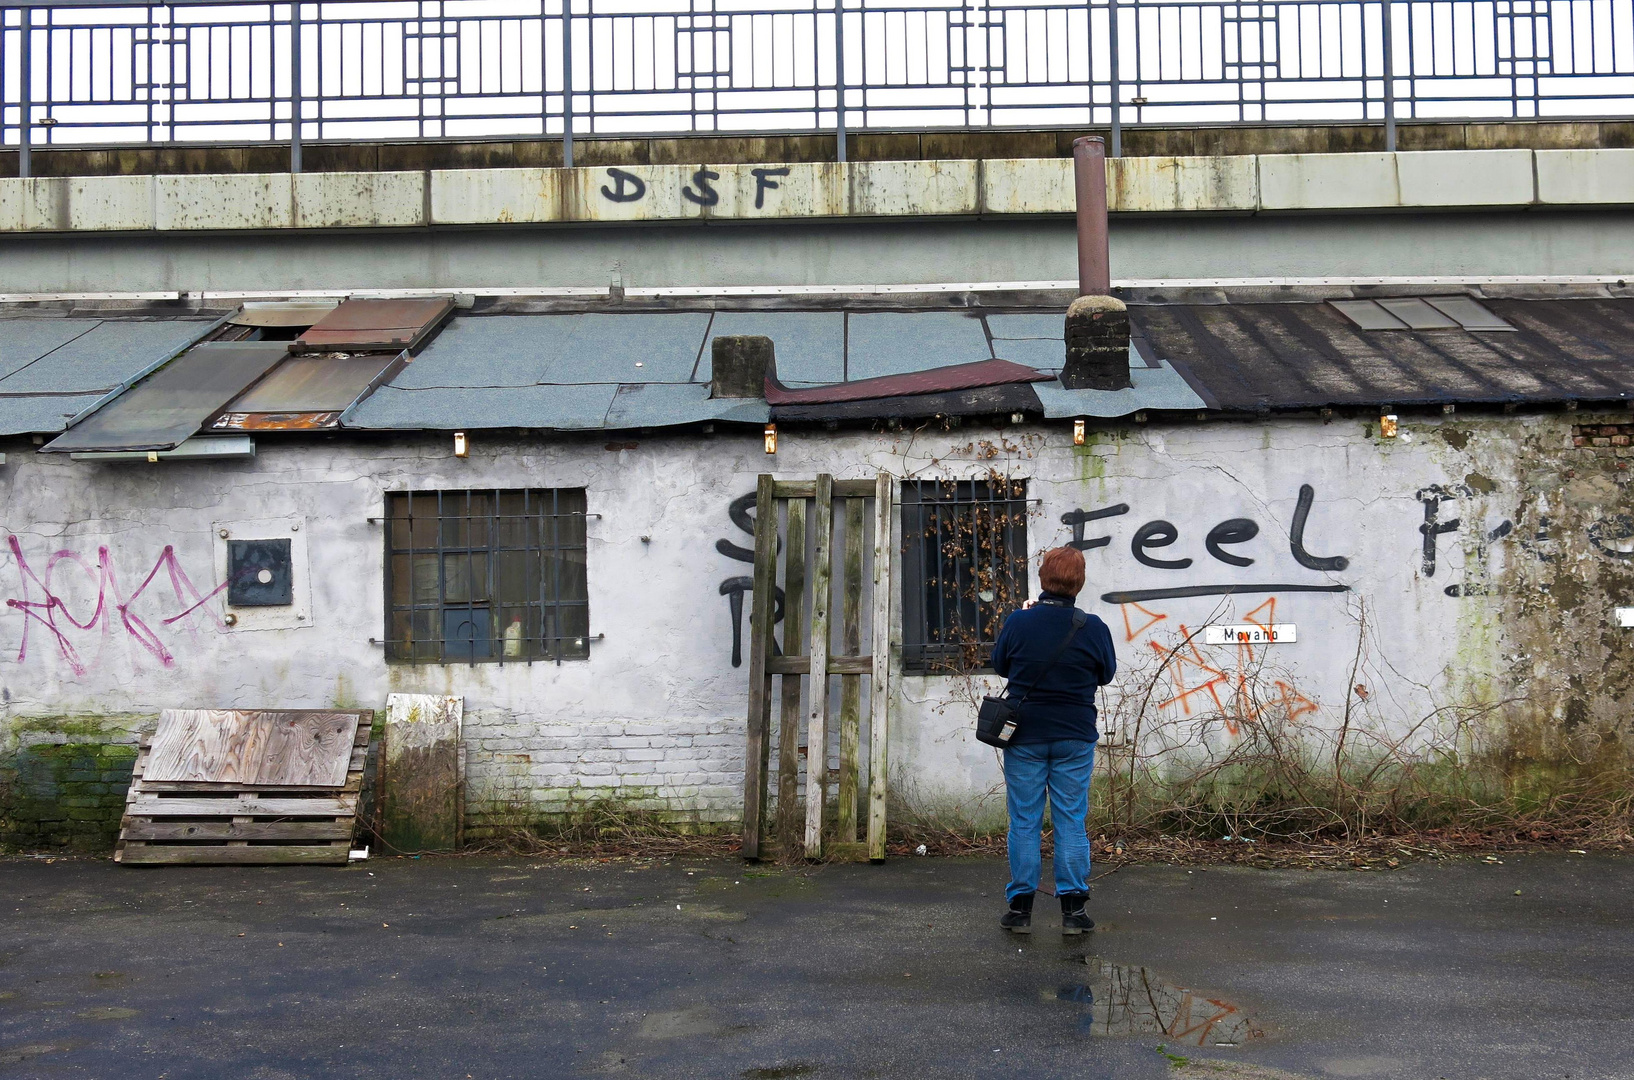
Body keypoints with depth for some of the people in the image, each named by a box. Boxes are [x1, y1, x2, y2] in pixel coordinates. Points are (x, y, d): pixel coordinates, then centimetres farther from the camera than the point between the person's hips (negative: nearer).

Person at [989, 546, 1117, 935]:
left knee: (1024, 822, 7)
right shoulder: (1093, 628, -9)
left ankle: (1020, 907, 9)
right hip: (1075, 738, 0)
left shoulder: (1018, 622, -11)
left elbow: (1000, 664, 7)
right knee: (1072, 822, 7)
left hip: (1024, 735, 0)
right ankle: (1073, 909, 9)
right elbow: (1106, 674, 5)